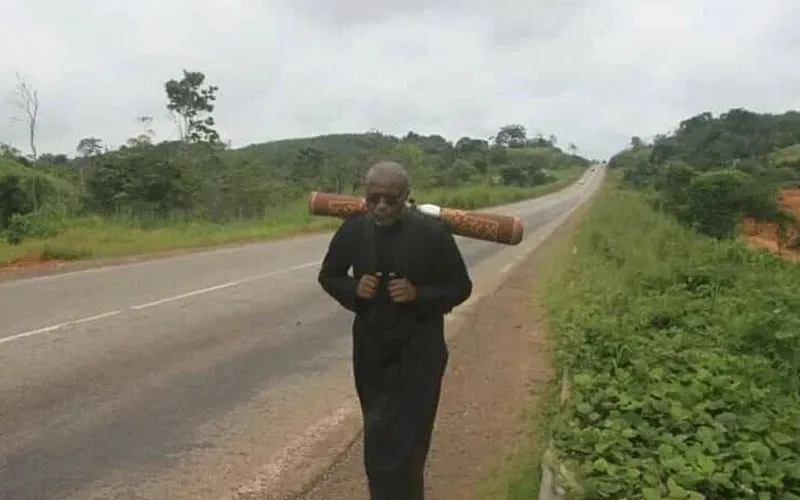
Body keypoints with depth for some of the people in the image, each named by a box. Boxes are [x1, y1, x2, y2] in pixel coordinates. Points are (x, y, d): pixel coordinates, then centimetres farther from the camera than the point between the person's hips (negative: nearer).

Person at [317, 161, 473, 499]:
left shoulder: (432, 233, -15)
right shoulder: (353, 230, -6)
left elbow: (461, 287, -5)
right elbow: (328, 276, 8)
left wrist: (419, 294, -23)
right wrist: (353, 288, -14)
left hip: (419, 352, -4)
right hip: (371, 350, 4)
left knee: (406, 441, -6)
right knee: (378, 438, 17)